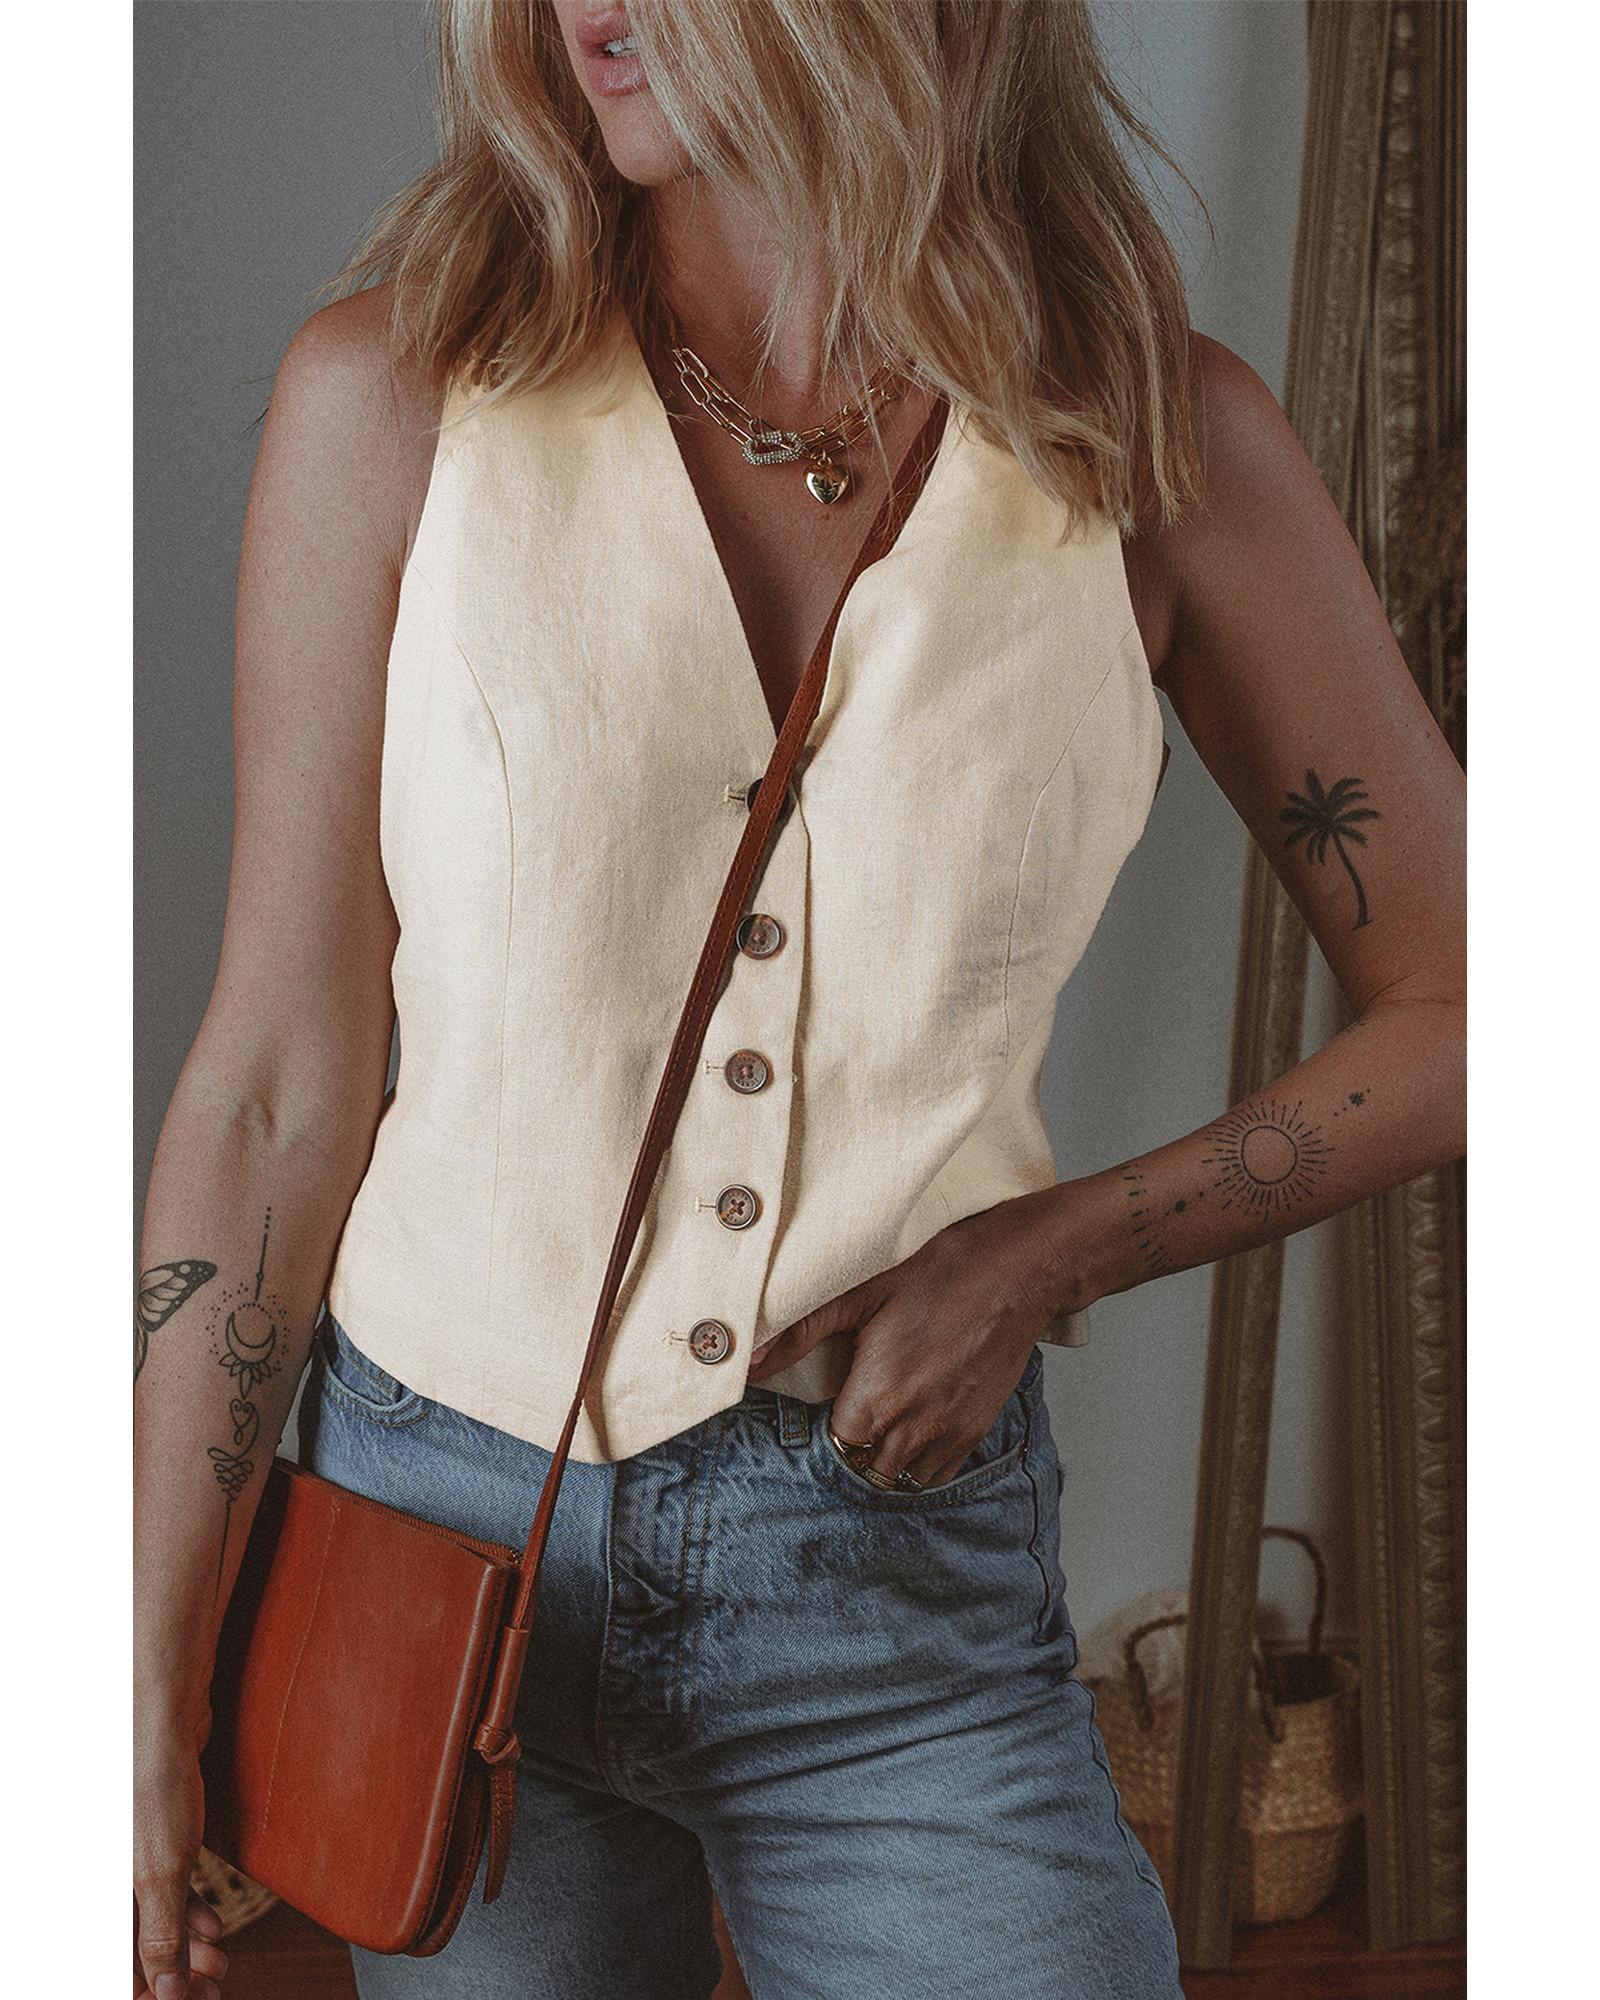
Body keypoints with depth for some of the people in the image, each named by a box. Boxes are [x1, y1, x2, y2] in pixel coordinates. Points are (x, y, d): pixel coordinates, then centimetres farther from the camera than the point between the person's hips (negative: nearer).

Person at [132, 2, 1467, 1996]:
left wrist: (1044, 1253, -8)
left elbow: (1461, 1008, 3)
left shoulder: (1159, 436, -6)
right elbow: (279, 1087, -6)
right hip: (447, 1532, 0)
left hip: (905, 1592, 0)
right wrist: (152, 1694, -3)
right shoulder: (398, 390, -8)